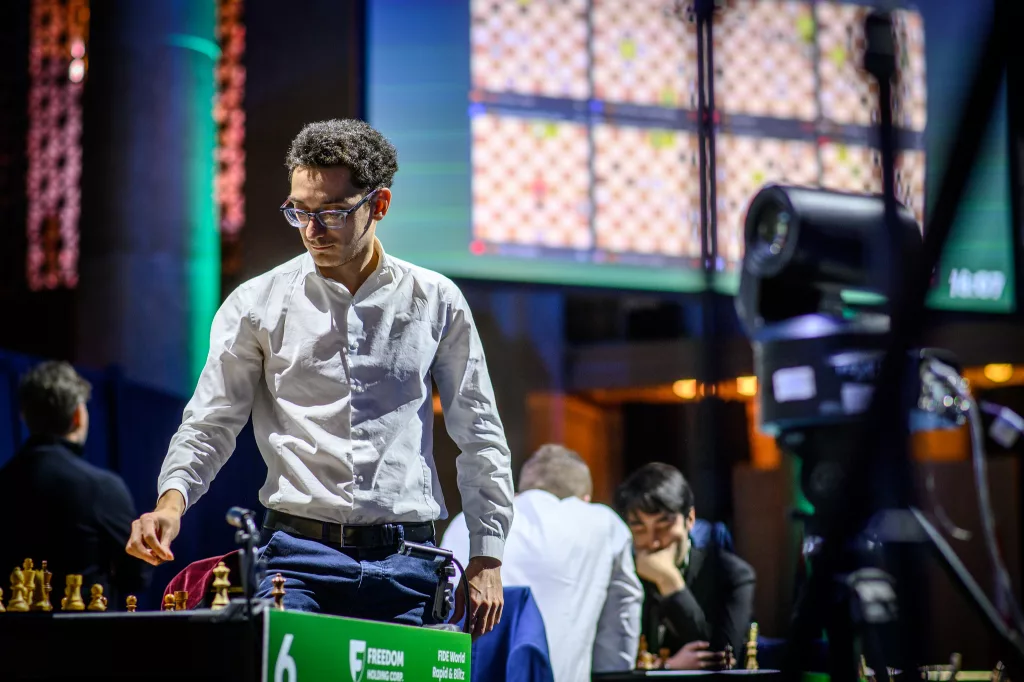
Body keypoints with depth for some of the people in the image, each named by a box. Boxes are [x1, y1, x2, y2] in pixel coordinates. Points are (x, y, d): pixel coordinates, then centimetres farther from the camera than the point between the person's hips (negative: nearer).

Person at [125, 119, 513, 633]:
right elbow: (210, 423, 6)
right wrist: (172, 499, -14)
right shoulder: (258, 303, 5)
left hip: (405, 565, 1)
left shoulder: (436, 301, 8)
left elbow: (479, 434, 12)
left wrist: (486, 557, 8)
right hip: (298, 557, -1)